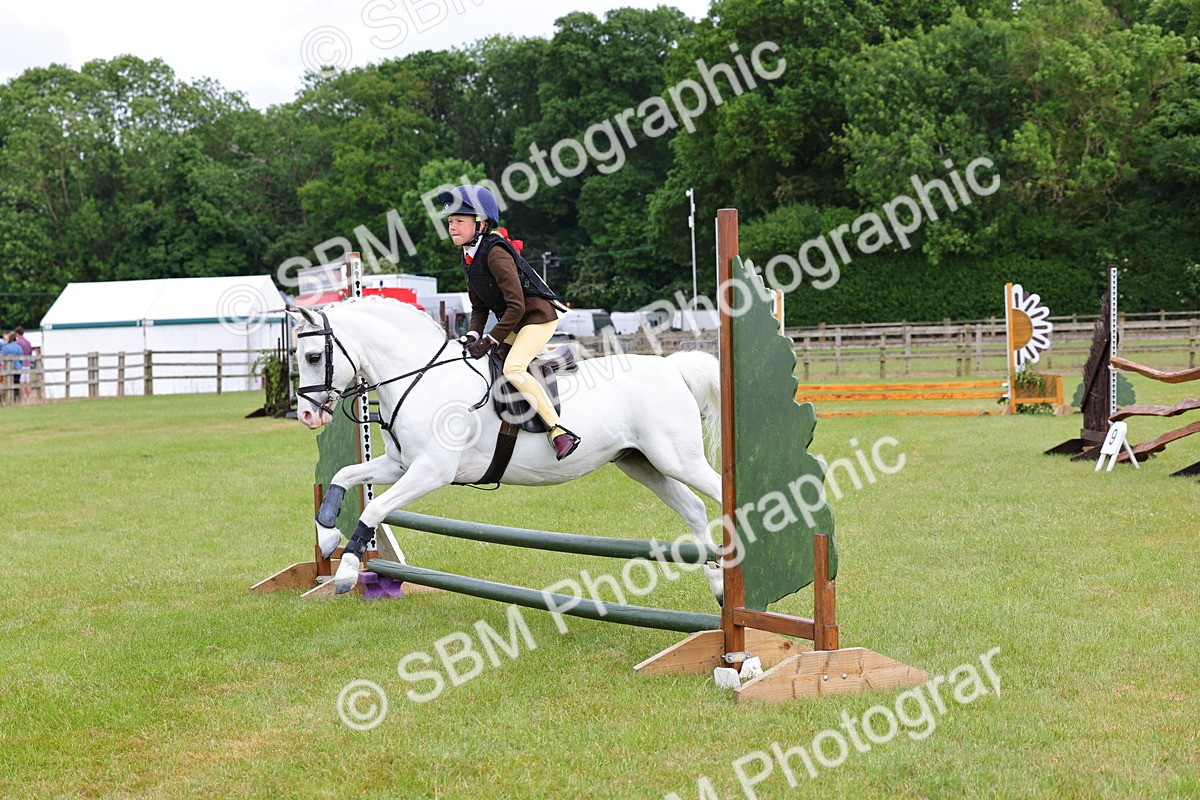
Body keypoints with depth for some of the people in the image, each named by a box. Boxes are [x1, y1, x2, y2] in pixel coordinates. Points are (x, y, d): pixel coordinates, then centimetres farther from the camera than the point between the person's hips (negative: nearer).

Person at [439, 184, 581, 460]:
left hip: (538, 316, -10)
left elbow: (516, 306, -26)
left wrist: (490, 341, -24)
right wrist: (473, 336, -4)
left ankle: (559, 431, -25)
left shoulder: (495, 253, -22)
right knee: (474, 360, 12)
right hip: (514, 323, 10)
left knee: (513, 368, -27)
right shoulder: (469, 257, 7)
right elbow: (479, 307, 13)